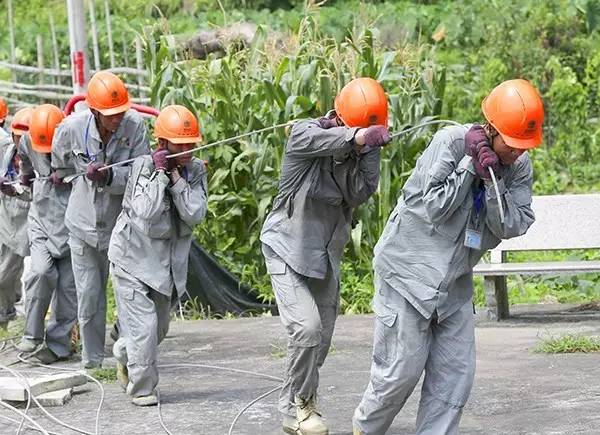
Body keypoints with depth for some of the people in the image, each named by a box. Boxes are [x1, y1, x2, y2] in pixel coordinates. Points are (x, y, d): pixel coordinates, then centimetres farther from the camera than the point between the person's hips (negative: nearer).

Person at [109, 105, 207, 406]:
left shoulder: (195, 170, -4)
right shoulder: (144, 166, -17)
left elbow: (195, 214, -18)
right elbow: (146, 212, -30)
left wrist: (175, 175, -22)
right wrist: (159, 173, -28)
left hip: (166, 261, 6)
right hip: (133, 257, -6)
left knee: (159, 327, 18)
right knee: (143, 325, -11)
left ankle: (124, 354, 46)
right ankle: (141, 389, 4)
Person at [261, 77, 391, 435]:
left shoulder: (360, 151, -1)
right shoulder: (304, 134, -13)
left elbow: (361, 193, -15)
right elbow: (322, 140, -36)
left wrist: (371, 146, -23)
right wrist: (362, 136, -51)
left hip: (326, 258, 6)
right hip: (288, 250, -5)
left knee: (321, 341, 10)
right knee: (307, 326, -21)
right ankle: (300, 404, -3)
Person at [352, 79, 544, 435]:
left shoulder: (519, 167, -3)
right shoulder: (450, 142, -18)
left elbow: (513, 226, -11)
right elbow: (434, 209, -19)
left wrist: (491, 179, -23)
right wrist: (470, 164, -23)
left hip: (455, 281, 6)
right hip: (409, 268, -5)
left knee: (456, 373, 1)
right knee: (402, 369, -3)